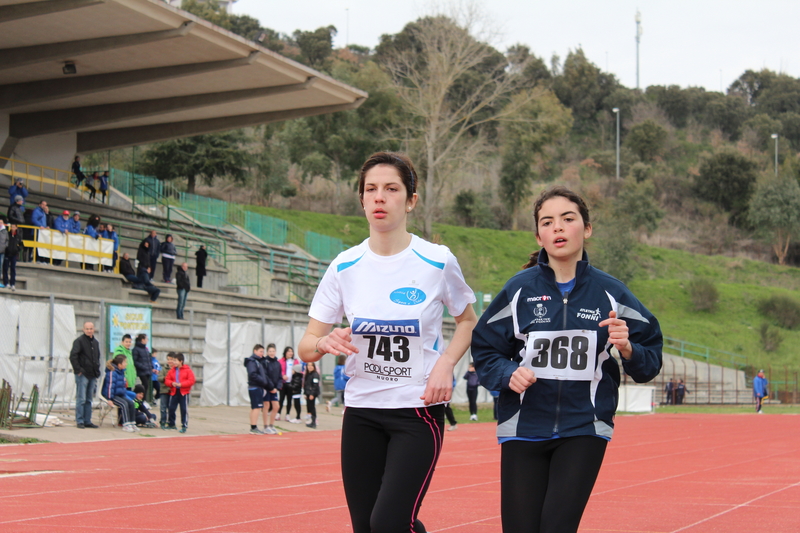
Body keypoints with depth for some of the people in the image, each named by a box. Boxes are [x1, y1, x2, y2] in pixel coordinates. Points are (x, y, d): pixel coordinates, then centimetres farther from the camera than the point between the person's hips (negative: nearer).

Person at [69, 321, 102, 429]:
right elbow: (73, 356, -15)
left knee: (89, 399, 10)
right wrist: (78, 369, -17)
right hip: (82, 375, -7)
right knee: (81, 399, -6)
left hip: (92, 375, 7)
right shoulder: (79, 341, -7)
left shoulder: (96, 342, 16)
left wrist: (97, 370, 15)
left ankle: (87, 421, 14)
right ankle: (80, 421, -2)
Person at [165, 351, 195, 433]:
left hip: (184, 393, -4)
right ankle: (171, 424, 21)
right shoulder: (172, 370, 8)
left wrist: (181, 384, -18)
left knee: (184, 409, -3)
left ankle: (184, 426, 3)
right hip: (174, 392, 4)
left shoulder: (187, 370, -4)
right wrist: (172, 383, -13)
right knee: (171, 408, 6)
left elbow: (191, 381, -10)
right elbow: (167, 380, 10)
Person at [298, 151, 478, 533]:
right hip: (361, 412, 3)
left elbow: (467, 320, 11)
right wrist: (325, 343, -22)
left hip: (419, 411, -3)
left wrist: (446, 363, -8)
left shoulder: (437, 262, -7)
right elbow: (306, 347, 1)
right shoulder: (345, 267, -1)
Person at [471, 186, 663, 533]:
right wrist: (508, 374, -13)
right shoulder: (519, 289, 1)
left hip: (584, 430, -1)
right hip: (523, 428, 1)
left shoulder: (609, 293, 2)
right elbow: (484, 349, 7)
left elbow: (650, 363, 6)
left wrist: (627, 350, -15)